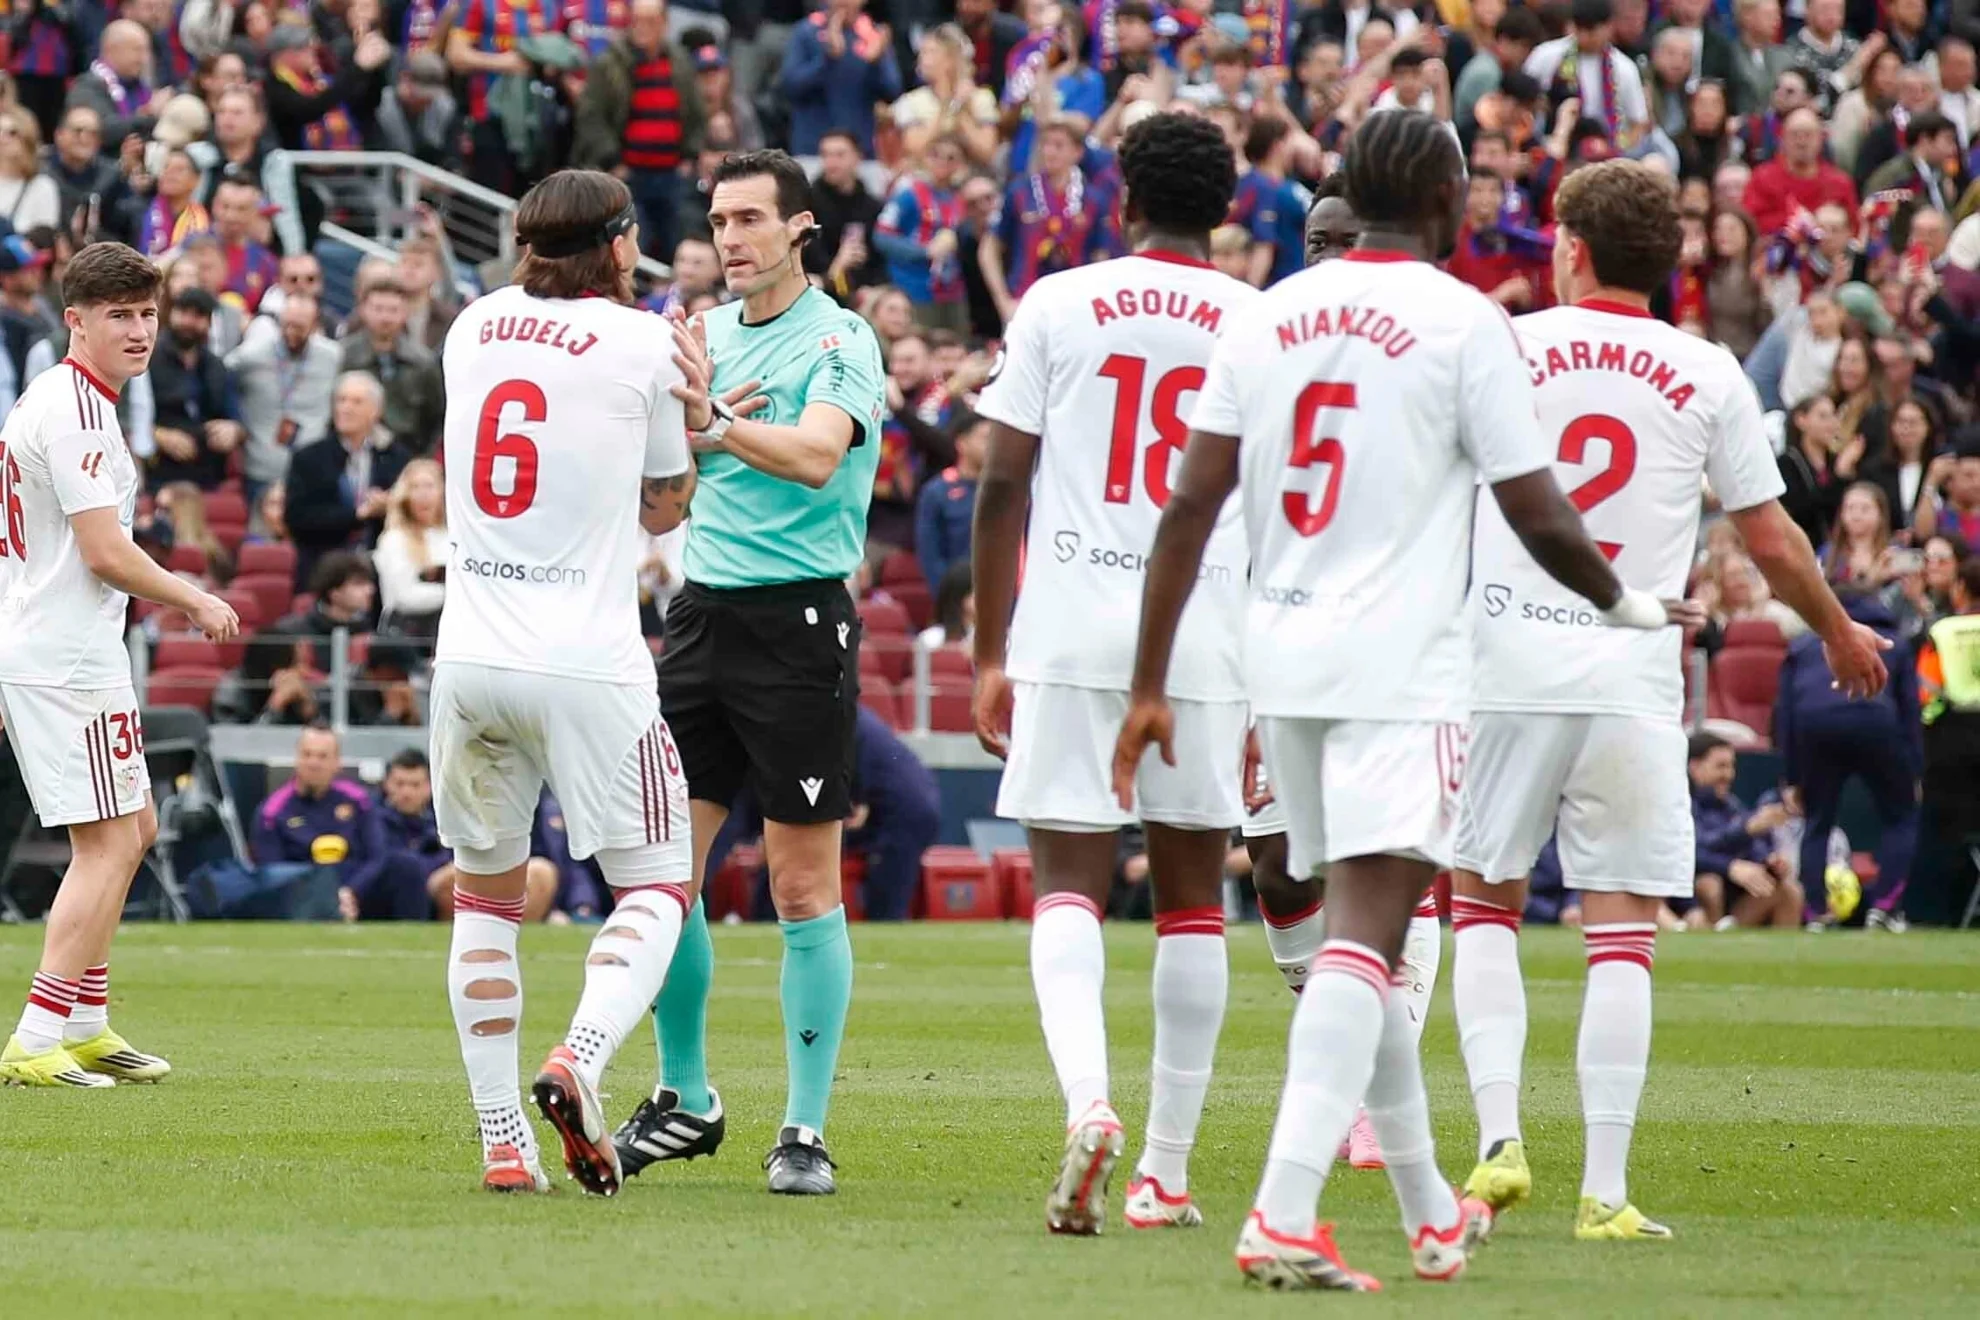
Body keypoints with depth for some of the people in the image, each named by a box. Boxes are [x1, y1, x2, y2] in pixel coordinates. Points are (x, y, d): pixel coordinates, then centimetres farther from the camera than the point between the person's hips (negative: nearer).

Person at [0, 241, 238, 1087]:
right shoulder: (76, 412, -16)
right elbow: (106, 553, -20)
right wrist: (197, 604, -6)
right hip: (68, 661, -10)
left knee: (133, 829, 18)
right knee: (105, 844, -9)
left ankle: (84, 1023, 23)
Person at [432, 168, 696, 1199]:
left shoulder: (472, 328, 9)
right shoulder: (638, 343, -3)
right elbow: (665, 506, 10)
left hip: (471, 655, 4)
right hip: (588, 661, -4)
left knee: (484, 890, 15)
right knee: (656, 886, 6)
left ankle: (501, 1140, 7)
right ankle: (581, 1059, -21)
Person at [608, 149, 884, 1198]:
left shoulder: (839, 341, -6)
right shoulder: (705, 335, 13)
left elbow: (816, 454, -22)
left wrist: (716, 417, -17)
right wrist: (691, 420, -11)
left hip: (800, 620, -6)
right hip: (702, 612, 6)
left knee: (804, 887, -3)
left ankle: (805, 1130, 2)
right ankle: (684, 1101, 19)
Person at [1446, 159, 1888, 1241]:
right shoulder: (1708, 375, 3)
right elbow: (1772, 543, 8)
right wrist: (1839, 634, 25)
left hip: (1505, 669, 0)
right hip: (1634, 683, 0)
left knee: (1483, 905, 14)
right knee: (1621, 929, 3)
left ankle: (1498, 1138, -1)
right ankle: (1604, 1191, -1)